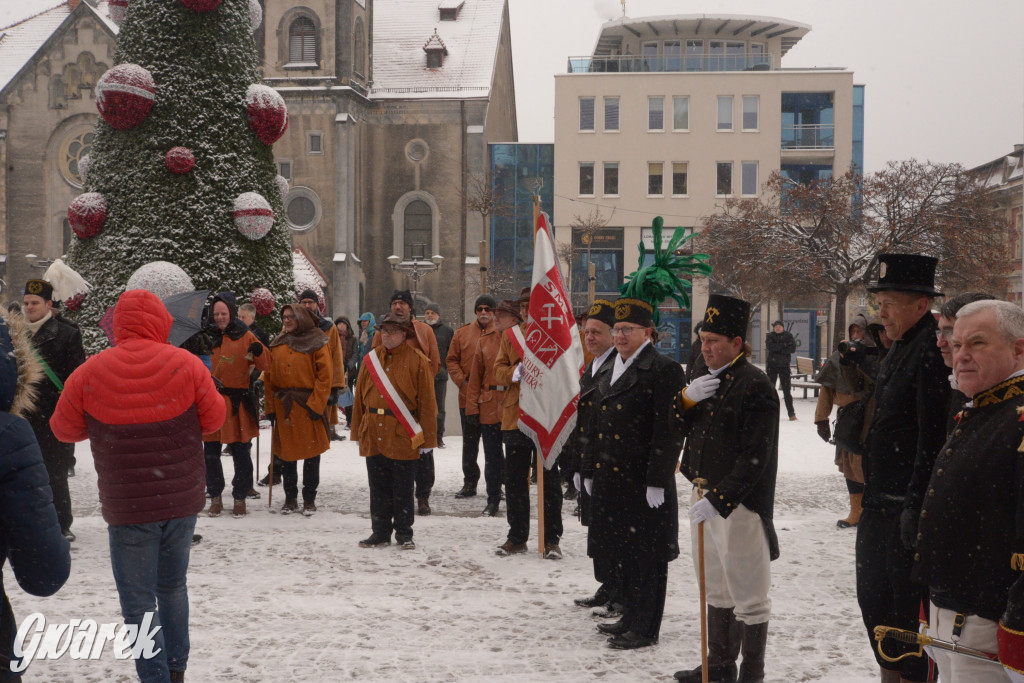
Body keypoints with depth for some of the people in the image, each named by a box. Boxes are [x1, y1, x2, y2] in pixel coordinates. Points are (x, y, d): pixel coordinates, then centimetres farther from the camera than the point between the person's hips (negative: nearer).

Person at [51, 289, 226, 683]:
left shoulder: (89, 373, -10)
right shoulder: (186, 365, -8)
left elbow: (64, 429, 4)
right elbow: (214, 418, 1)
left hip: (127, 506, -3)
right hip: (182, 501, 3)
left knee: (138, 601, 6)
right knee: (173, 586, 22)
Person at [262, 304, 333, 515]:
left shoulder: (316, 343, -4)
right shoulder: (278, 344, 11)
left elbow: (325, 376, -8)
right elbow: (270, 377, 12)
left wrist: (316, 404, -14)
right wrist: (271, 407, 5)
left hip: (308, 406, -4)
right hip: (283, 407, 4)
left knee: (311, 452, 2)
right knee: (286, 453, 8)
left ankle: (309, 499, 12)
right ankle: (290, 498, 19)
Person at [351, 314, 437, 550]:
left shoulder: (417, 361, -4)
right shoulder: (371, 359, 9)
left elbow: (426, 401, -4)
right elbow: (360, 396, 13)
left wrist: (427, 438, -6)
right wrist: (358, 432, 10)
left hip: (403, 436, -4)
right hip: (373, 434, 4)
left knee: (403, 489, 3)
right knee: (378, 487, 11)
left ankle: (404, 534, 15)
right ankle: (380, 532, 21)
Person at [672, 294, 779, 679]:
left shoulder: (756, 387, -16)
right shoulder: (707, 381, 12)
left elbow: (755, 459, -21)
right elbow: (678, 428, 14)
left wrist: (717, 500, -25)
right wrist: (687, 399, -6)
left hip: (739, 505, -9)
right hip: (704, 498, 9)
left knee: (749, 598, 2)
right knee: (717, 590, 20)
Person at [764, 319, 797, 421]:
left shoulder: (788, 335, 3)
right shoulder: (770, 336, 3)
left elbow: (793, 348, -10)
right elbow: (769, 346, -16)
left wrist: (778, 349, -15)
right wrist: (784, 345, -16)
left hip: (784, 365, -1)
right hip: (772, 365, 1)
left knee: (787, 389, -4)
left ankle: (791, 413, -2)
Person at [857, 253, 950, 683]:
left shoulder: (932, 350, -17)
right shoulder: (899, 349, 15)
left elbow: (933, 436, -22)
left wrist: (916, 503, -23)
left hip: (907, 506, -10)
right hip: (879, 503, 10)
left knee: (908, 603, -1)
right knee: (873, 597, 18)